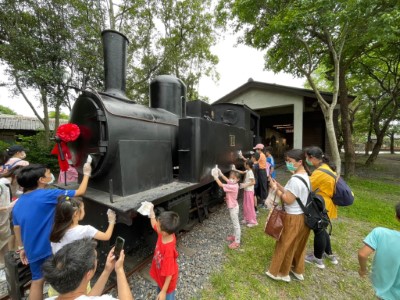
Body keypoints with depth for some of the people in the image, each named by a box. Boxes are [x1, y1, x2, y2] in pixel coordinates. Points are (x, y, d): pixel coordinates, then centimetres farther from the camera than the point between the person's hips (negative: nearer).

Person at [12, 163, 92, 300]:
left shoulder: (18, 203, 2)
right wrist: (86, 174, -7)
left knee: (37, 281, 22)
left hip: (33, 250, 7)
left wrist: (21, 248, 21)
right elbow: (80, 192, -20)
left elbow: (17, 228, 10)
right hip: (50, 248, -7)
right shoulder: (46, 195, -22)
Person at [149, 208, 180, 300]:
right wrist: (151, 211, -7)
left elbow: (169, 273, -30)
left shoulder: (169, 250, -44)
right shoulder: (165, 233, -24)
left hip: (167, 281, -6)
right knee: (159, 291, 34)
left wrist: (164, 291, -19)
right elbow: (154, 225, -3)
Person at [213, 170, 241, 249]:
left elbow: (221, 185, -31)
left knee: (236, 224, 4)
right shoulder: (233, 184, -5)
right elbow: (227, 180, 13)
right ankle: (235, 236, 42)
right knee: (235, 223, 24)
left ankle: (237, 242, 17)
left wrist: (216, 177, -20)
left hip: (233, 208, -10)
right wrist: (221, 174, 4)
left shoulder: (233, 187, -32)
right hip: (232, 207, 10)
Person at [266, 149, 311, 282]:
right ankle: (298, 270, 43)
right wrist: (279, 185, 1)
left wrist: (275, 189, -15)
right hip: (302, 216, 9)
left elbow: (288, 200, -24)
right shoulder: (304, 176, 3)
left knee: (285, 245, 10)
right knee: (298, 244, 24)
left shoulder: (295, 180, -29)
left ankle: (280, 272, 30)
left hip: (293, 218, -9)